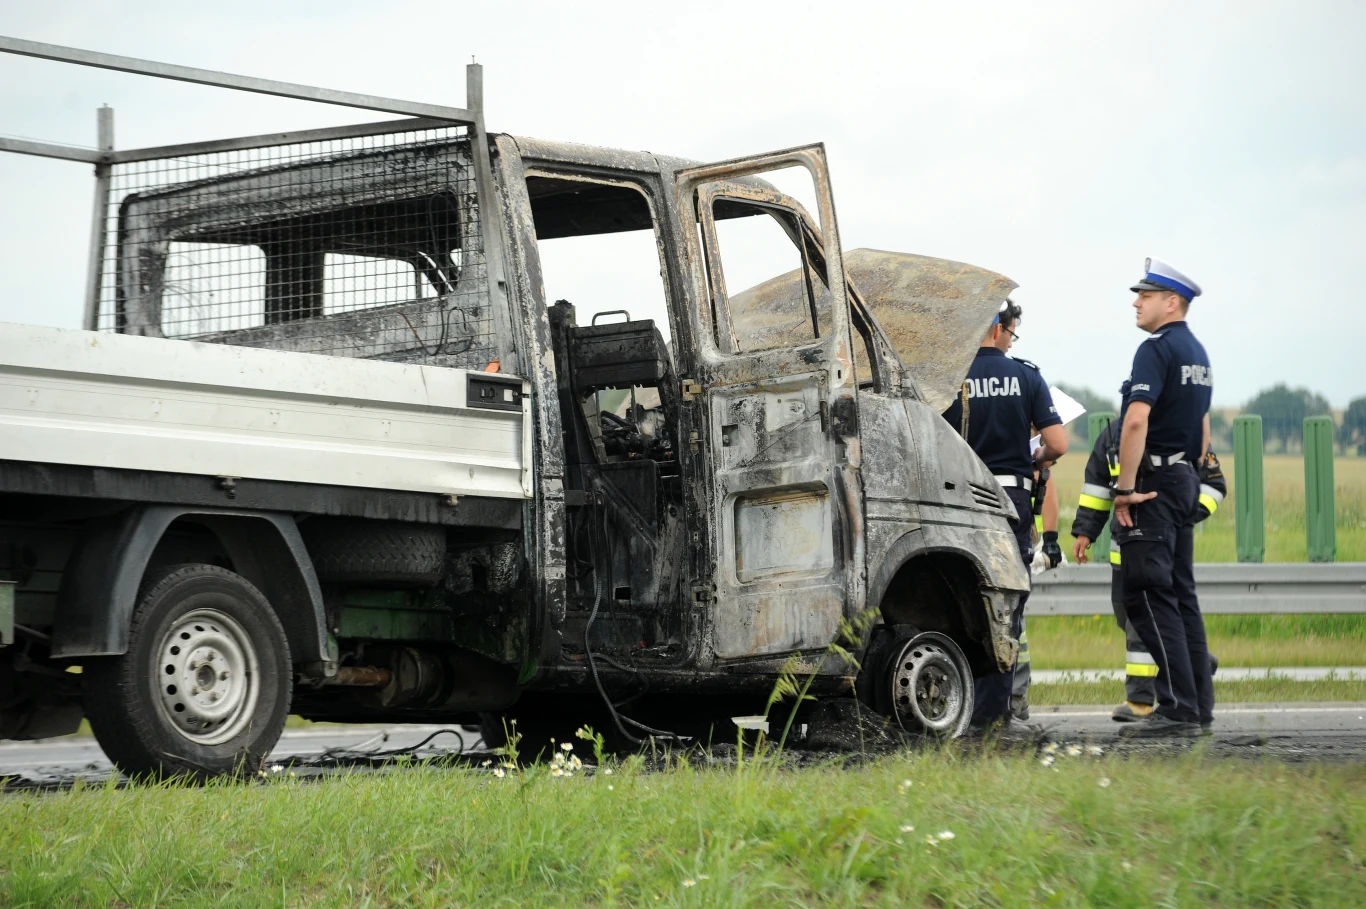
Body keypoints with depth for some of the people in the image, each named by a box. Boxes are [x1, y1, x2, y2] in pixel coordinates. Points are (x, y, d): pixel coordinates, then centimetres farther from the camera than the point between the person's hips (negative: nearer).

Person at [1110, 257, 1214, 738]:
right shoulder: (1197, 353, 18)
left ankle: (1177, 708, -15)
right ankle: (1199, 706, 12)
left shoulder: (1157, 348, -13)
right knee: (1181, 595, 12)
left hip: (1152, 484, -10)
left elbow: (1136, 420, -24)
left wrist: (1126, 487, -20)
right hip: (1184, 482, 10)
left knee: (1149, 597, -10)